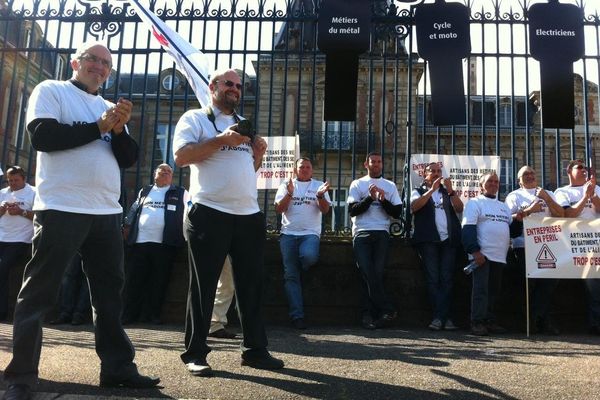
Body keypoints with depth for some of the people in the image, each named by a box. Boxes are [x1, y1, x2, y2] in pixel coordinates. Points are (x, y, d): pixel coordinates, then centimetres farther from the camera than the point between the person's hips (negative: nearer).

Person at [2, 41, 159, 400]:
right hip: (61, 208, -6)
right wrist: (99, 127, -10)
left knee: (110, 293, 9)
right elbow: (43, 136, -12)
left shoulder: (109, 107, 20)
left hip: (107, 212, 6)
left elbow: (129, 158, 11)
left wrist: (119, 129, -8)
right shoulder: (51, 91, 5)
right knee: (39, 293, -2)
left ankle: (117, 367, 17)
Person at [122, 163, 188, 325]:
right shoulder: (144, 192, 20)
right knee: (134, 280, 2)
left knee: (159, 281, 1)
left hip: (165, 244, -2)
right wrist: (126, 227, 12)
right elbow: (134, 210, 21)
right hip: (140, 241, 2)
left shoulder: (181, 193, 10)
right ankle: (129, 314, 8)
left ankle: (153, 314, 9)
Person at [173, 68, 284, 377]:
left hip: (250, 216, 6)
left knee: (251, 285, 8)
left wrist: (258, 152, 5)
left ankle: (255, 349, 17)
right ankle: (195, 352, 10)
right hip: (210, 214, -6)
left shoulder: (245, 124, 22)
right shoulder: (195, 119, 3)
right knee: (204, 285, 0)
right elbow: (181, 156, -11)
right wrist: (222, 140, -16)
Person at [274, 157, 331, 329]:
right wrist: (289, 193, -11)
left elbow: (325, 210, 4)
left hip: (310, 233, -1)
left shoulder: (319, 185, 14)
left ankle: (301, 269, 3)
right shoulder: (286, 186, 16)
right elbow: (279, 208, 3)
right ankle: (297, 316, -8)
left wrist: (320, 195, -14)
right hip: (289, 233, 1)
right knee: (291, 275, -9)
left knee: (309, 256, -34)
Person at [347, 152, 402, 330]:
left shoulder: (390, 186, 18)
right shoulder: (357, 184, 14)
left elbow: (397, 212, 9)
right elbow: (353, 210, 2)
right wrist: (370, 198, -8)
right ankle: (387, 310, -8)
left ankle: (369, 315, -5)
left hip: (382, 233, 1)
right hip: (362, 233, -1)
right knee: (368, 274, -13)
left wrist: (383, 200, -6)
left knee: (376, 274, -9)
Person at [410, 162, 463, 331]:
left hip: (449, 240, 2)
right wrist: (432, 189, -12)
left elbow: (459, 208, 5)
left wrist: (450, 191, -9)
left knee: (447, 279, -4)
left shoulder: (447, 192, 22)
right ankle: (443, 317, -5)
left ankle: (440, 317, -1)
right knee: (433, 279, -7)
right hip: (428, 240, -2)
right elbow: (414, 206, -6)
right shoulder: (419, 191, 15)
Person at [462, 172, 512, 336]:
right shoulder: (475, 203, 1)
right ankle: (477, 323, -5)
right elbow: (468, 228, -10)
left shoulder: (504, 206, 22)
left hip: (499, 256, 7)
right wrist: (475, 251, -19)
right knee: (481, 289, -8)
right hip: (482, 254, -6)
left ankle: (490, 321, 16)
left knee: (494, 290, 9)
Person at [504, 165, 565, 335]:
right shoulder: (514, 196, 11)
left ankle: (536, 319, 8)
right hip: (524, 245, -3)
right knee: (531, 283, -3)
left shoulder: (548, 194, 21)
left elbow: (561, 214, 8)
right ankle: (543, 320, 8)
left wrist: (547, 198, -4)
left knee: (550, 281, -3)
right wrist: (528, 211, -14)